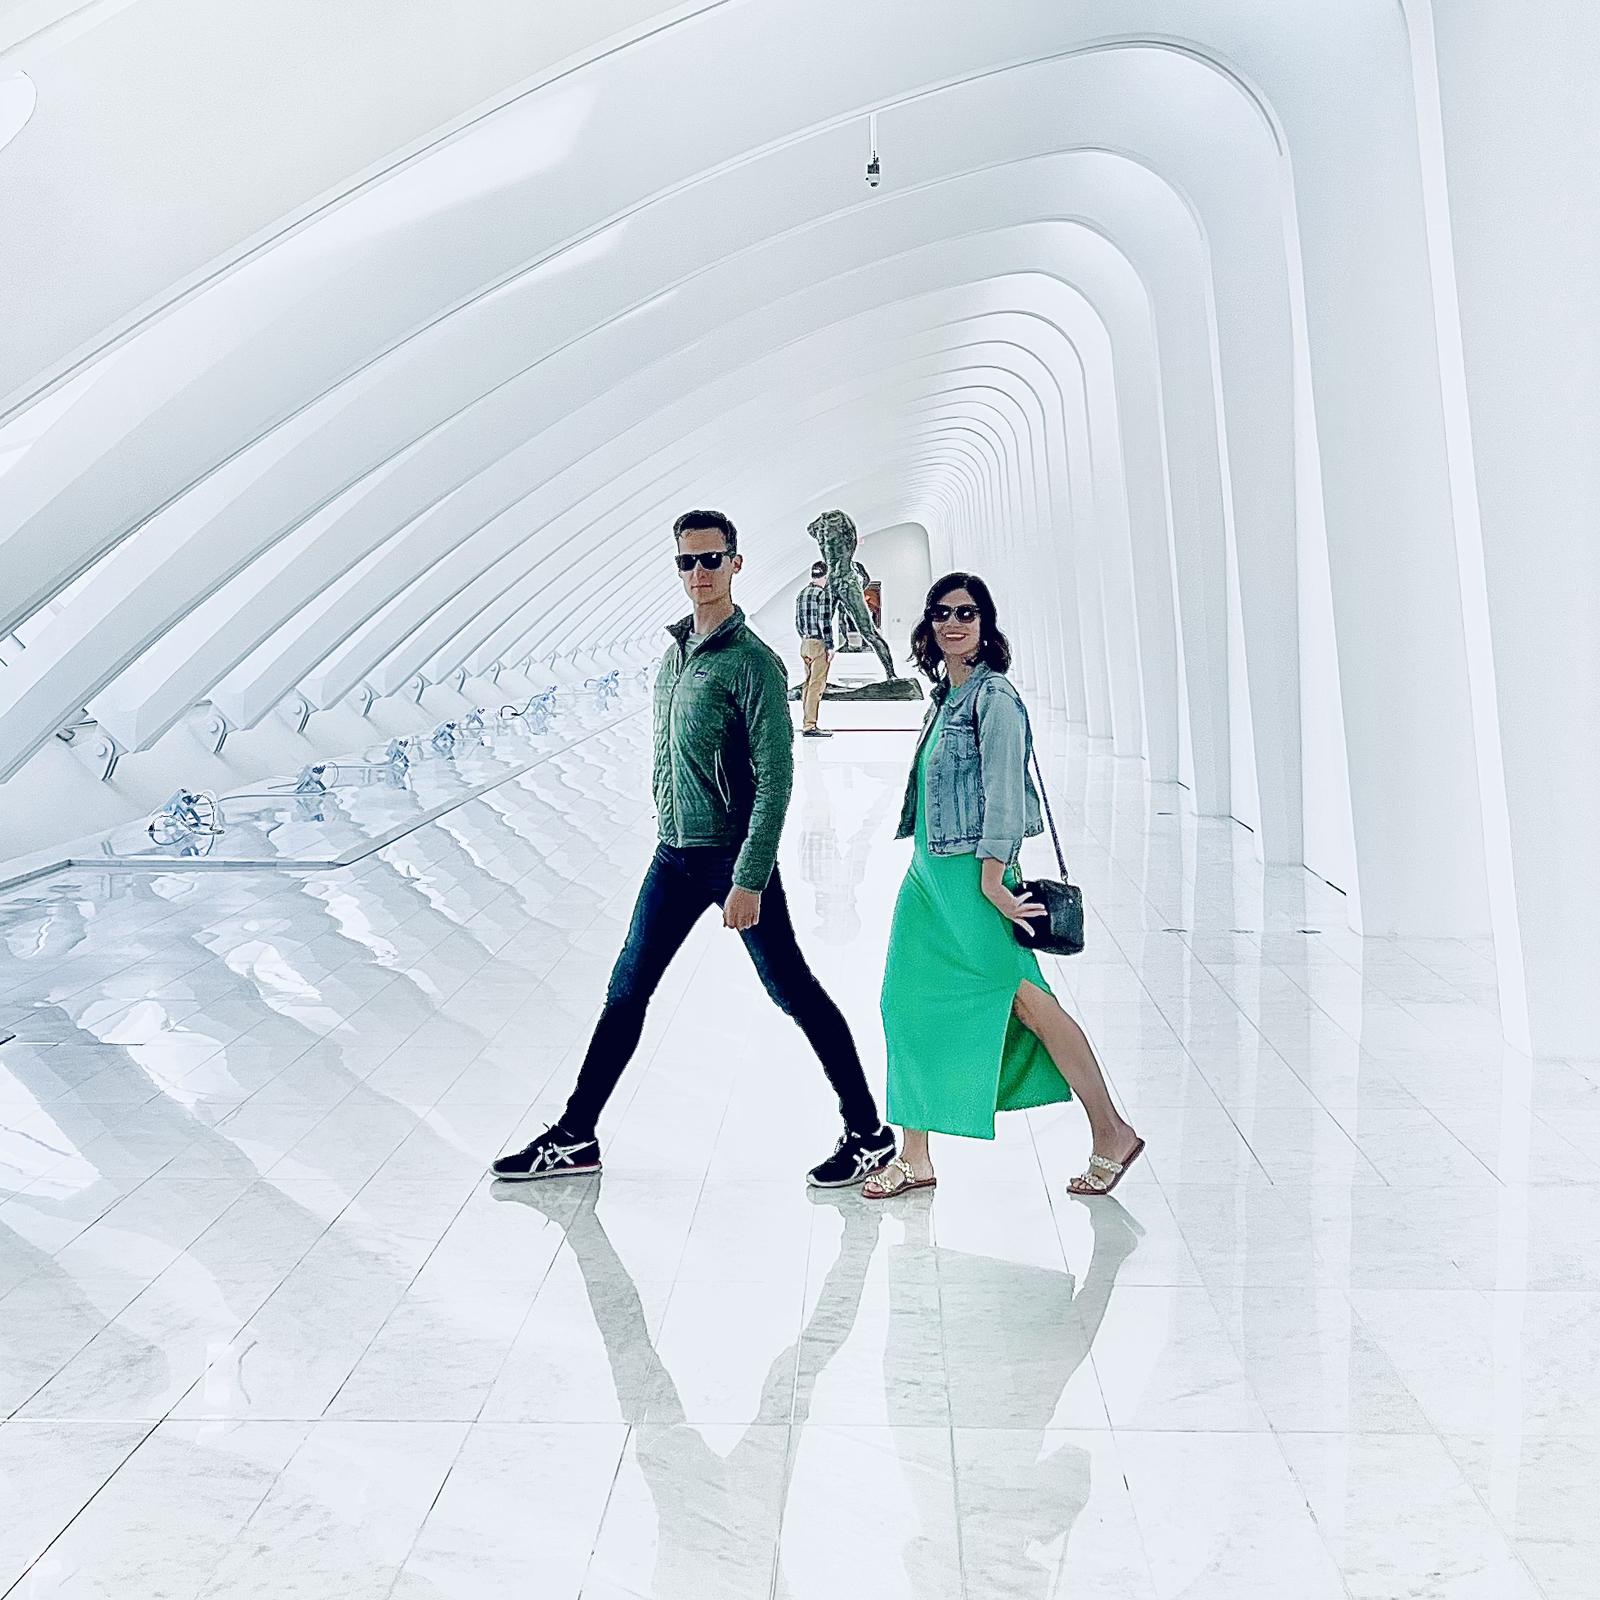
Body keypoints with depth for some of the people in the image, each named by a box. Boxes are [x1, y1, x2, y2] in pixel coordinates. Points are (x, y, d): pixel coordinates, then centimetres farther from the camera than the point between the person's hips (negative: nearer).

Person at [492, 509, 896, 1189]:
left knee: (794, 992, 0)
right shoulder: (674, 648, 10)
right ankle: (575, 1137, 20)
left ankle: (869, 1133, 12)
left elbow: (776, 778, -18)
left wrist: (749, 880, -22)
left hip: (734, 857, -7)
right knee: (625, 993, 10)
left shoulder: (752, 662, -14)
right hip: (674, 855, 7)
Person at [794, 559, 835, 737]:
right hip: (820, 645, -8)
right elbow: (825, 622, -17)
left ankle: (806, 724, 16)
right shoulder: (823, 594, -12)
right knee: (816, 686, -6)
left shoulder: (801, 594, 12)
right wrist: (830, 646, -14)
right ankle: (810, 726, -8)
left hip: (805, 644, 8)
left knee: (808, 684, 13)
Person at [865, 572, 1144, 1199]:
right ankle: (914, 1159, 13)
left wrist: (992, 877, -20)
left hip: (972, 876, -9)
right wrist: (926, 859, 20)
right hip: (929, 872, 9)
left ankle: (1110, 1133, 8)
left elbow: (1004, 789, -16)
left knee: (1023, 999, -4)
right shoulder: (946, 696, 15)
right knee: (910, 1001, 6)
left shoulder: (994, 696, -11)